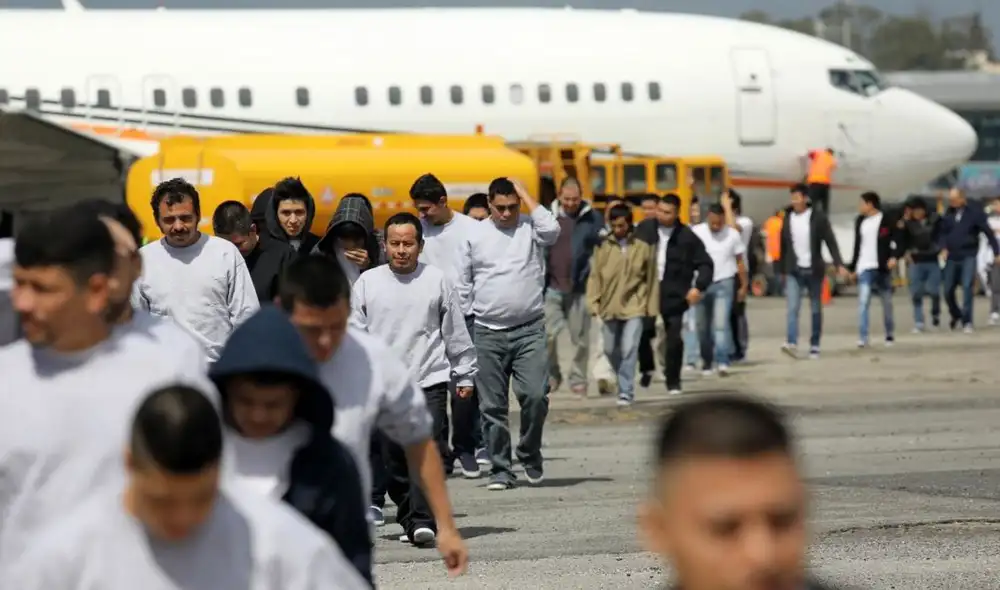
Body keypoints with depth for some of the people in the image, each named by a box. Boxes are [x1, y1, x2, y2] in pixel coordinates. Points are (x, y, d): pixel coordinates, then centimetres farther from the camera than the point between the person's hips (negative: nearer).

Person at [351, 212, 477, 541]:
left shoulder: (437, 281, 5)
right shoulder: (368, 282, 7)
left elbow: (456, 333, 11)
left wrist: (465, 376, 12)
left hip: (430, 382, -2)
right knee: (392, 461, 4)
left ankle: (422, 521, -20)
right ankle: (408, 519, 16)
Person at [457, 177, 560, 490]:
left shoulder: (530, 228, 4)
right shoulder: (474, 236, 7)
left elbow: (551, 230, -19)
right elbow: (462, 285, 11)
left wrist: (525, 195, -9)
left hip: (530, 329, -1)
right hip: (487, 332, 1)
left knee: (535, 395, -12)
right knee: (492, 405, 2)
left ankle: (530, 454, 12)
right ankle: (500, 469, 10)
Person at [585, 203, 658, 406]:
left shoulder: (643, 247, -1)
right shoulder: (603, 247, 1)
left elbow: (651, 279, 5)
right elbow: (595, 276, 3)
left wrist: (651, 307, 5)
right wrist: (593, 302, -5)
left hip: (634, 306, -3)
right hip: (610, 306, 3)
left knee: (629, 349, -12)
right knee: (611, 349, 13)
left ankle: (626, 391, -7)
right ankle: (624, 381, 35)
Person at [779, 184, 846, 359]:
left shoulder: (818, 217, -5)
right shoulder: (788, 218, 5)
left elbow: (830, 241, -7)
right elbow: (784, 245, 10)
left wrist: (839, 264, -17)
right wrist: (783, 269, 10)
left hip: (814, 270, -1)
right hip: (794, 271, 1)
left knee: (816, 309, 7)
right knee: (792, 307, -14)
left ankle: (815, 345, 15)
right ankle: (791, 343, -25)